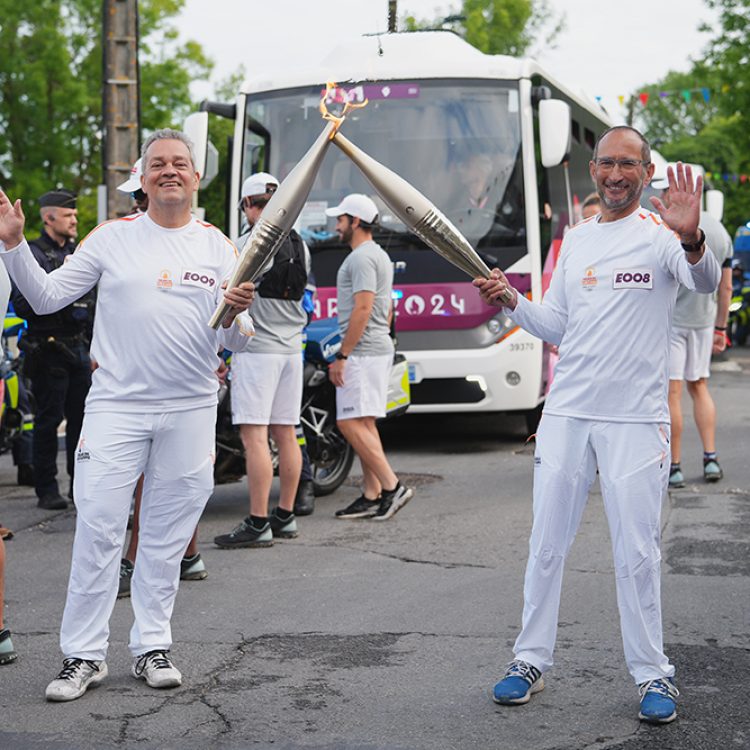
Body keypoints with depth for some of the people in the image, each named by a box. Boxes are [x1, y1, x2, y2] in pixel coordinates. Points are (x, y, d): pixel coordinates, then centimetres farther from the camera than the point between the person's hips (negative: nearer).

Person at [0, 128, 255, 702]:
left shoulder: (218, 247, 7)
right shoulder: (113, 237, 5)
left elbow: (234, 342, 5)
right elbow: (46, 297, 5)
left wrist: (235, 315, -18)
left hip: (191, 410, 1)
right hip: (117, 404, -1)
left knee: (168, 533, 8)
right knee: (98, 528, -5)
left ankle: (153, 647, 19)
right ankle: (84, 655, 3)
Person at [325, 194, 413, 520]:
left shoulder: (361, 257, -14)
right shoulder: (380, 255, 20)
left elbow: (362, 310, -21)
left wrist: (342, 355, -20)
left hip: (362, 352, -11)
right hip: (379, 348, 11)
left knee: (351, 423, -12)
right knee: (364, 424, 10)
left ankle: (392, 486, -14)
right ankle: (372, 496, 10)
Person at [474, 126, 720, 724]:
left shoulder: (661, 234, -5)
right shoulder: (576, 240, 12)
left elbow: (705, 281, -26)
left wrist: (691, 240, -47)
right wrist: (512, 301, 1)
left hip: (636, 421, -5)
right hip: (566, 413, 5)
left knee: (637, 555, 1)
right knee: (547, 546, 9)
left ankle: (654, 675, 15)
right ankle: (531, 661, 21)